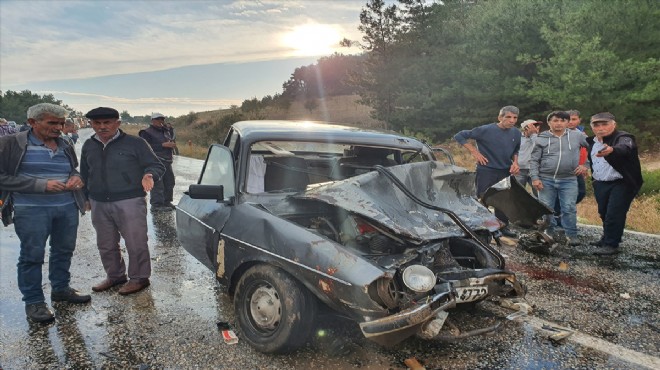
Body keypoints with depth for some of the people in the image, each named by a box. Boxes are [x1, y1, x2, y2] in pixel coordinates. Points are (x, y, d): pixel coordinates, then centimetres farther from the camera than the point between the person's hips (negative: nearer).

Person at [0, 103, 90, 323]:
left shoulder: (65, 147, 11)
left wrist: (76, 178, 1)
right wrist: (42, 185, -17)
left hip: (68, 207, 5)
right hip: (31, 210, -5)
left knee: (64, 250, 13)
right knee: (32, 255, 1)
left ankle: (61, 289, 31)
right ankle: (34, 301, 15)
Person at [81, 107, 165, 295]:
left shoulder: (134, 143, -4)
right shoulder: (88, 146, 13)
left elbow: (157, 165, -3)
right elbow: (85, 174, 23)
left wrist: (149, 175, -24)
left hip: (130, 202, -5)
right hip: (99, 205, 6)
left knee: (136, 243, -1)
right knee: (106, 245, 15)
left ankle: (139, 278, 14)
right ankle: (115, 276, 32)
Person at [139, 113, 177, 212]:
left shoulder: (166, 131, 23)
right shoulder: (147, 132, -3)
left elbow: (169, 142, 35)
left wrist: (172, 145, 9)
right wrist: (163, 145, -19)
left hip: (167, 162, 8)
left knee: (169, 183, 10)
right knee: (157, 184, -12)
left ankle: (167, 202, 21)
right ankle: (156, 205, -11)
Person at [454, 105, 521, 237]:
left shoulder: (516, 133, 5)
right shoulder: (486, 130, -14)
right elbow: (459, 136, -11)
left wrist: (515, 162, 1)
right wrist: (475, 152, -14)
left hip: (506, 172, 6)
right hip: (486, 171, -6)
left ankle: (503, 227, 26)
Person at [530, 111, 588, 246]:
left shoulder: (577, 136, 2)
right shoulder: (541, 139, 1)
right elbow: (534, 160, 1)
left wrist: (586, 165, 2)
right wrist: (535, 178, -7)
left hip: (569, 180, 0)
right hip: (546, 179, 1)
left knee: (569, 209, -2)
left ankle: (571, 235, 9)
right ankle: (548, 233, 21)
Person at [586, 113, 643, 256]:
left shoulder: (623, 138, -15)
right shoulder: (592, 142, 8)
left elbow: (624, 149, -39)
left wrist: (611, 150, -60)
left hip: (621, 183, -7)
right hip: (600, 184, 7)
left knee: (615, 214, -9)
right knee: (604, 213, 14)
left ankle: (611, 245, -1)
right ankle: (607, 238, 31)